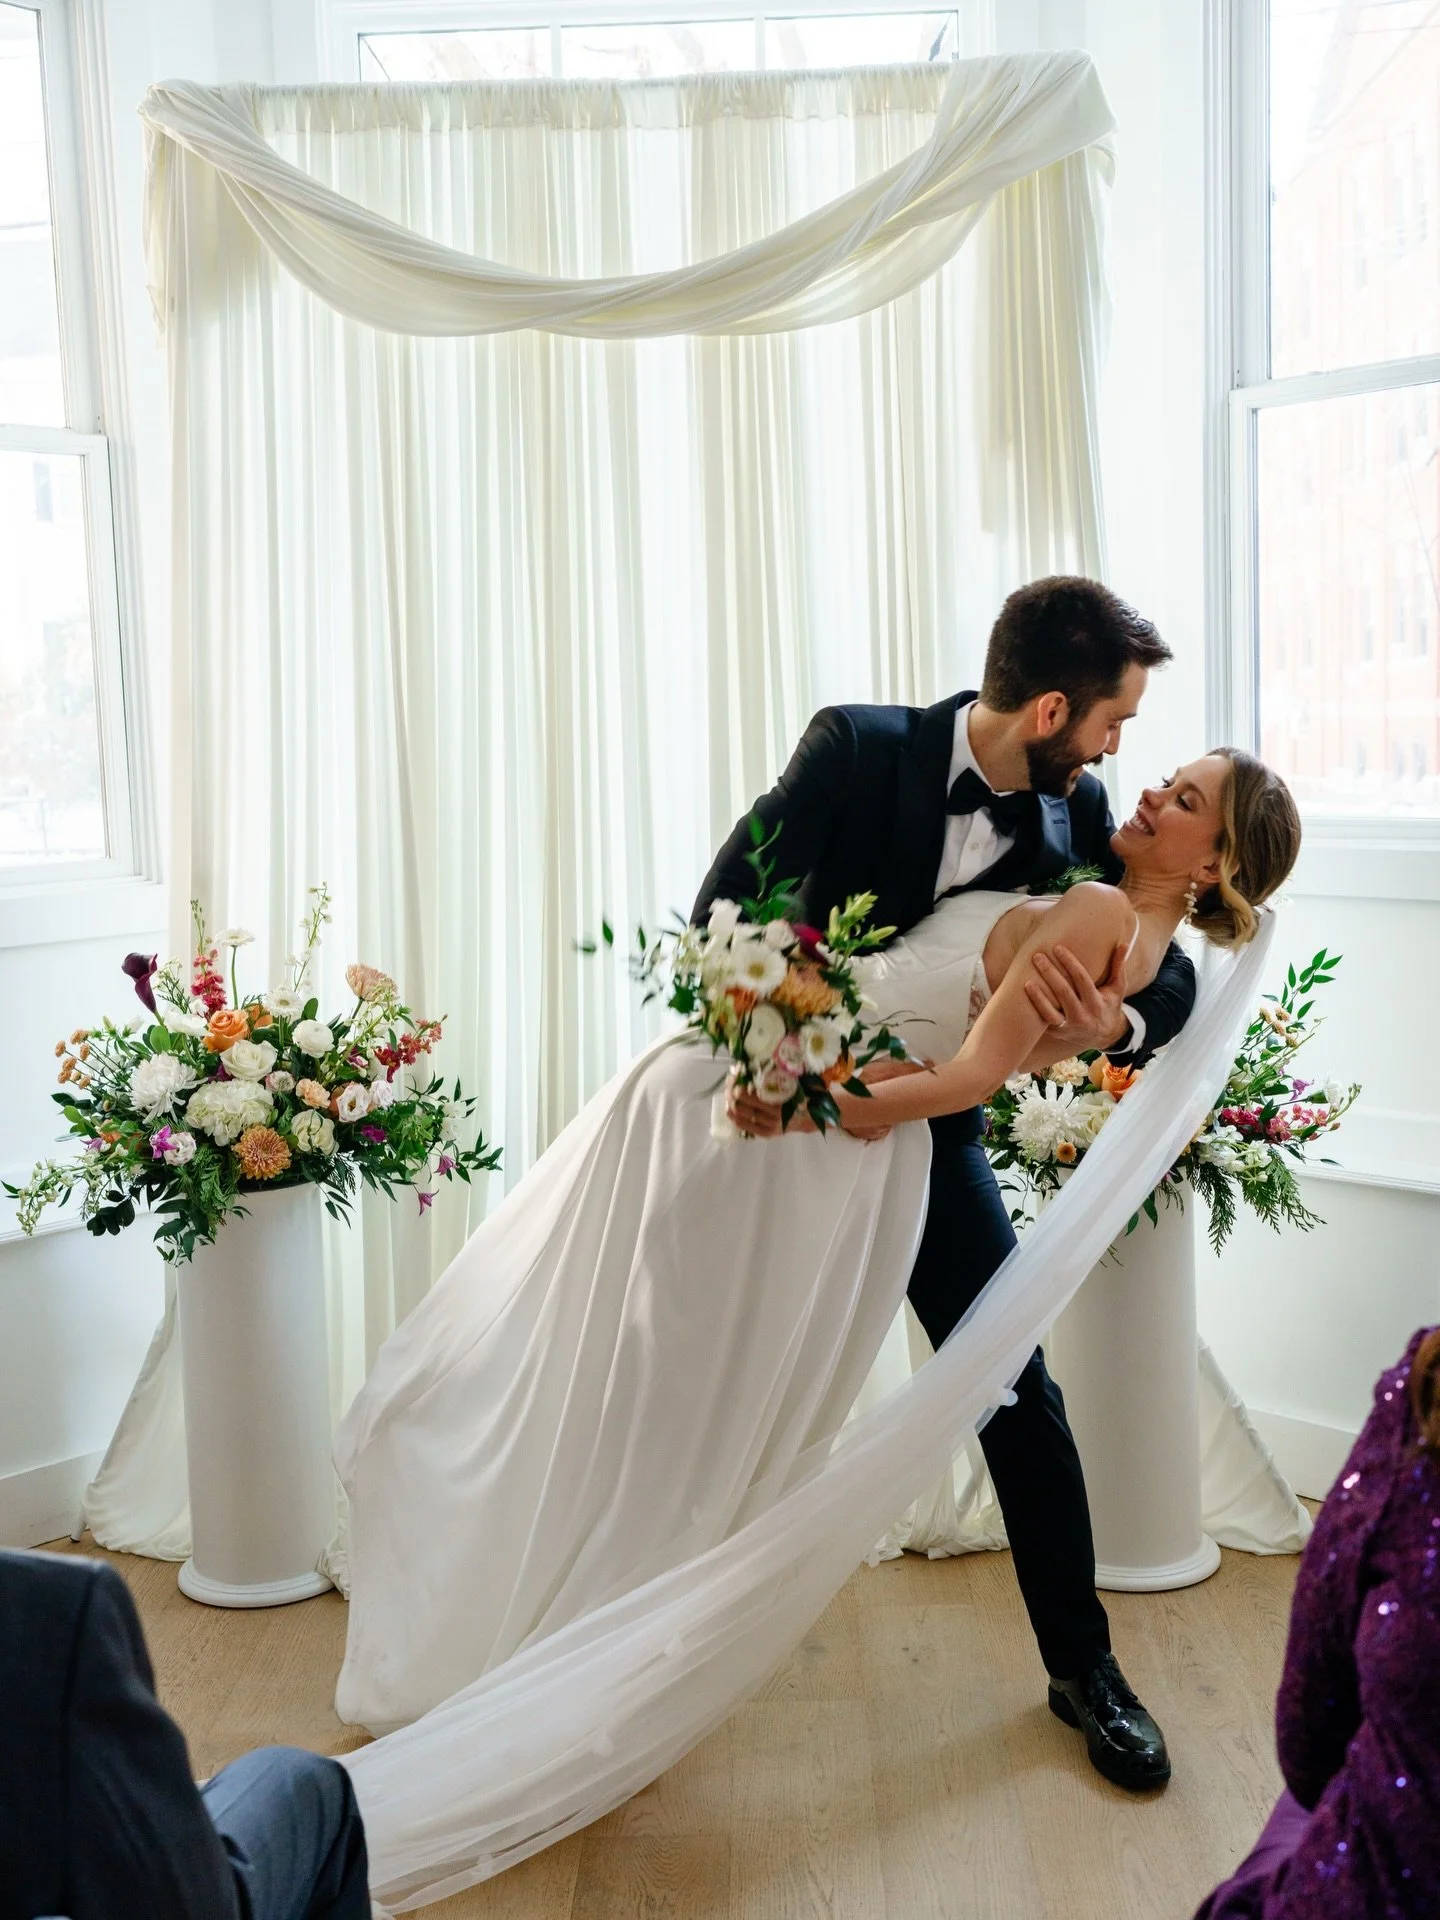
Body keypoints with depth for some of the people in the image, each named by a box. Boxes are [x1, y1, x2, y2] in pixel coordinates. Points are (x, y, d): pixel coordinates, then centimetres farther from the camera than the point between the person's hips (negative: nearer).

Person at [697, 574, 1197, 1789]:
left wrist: (1118, 1020, -32)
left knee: (1018, 1391, -2)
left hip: (926, 1129, 2)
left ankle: (1083, 1665, 17)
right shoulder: (857, 750, -20)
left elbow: (1171, 973, -9)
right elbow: (727, 910, -19)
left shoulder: (1078, 814, -9)